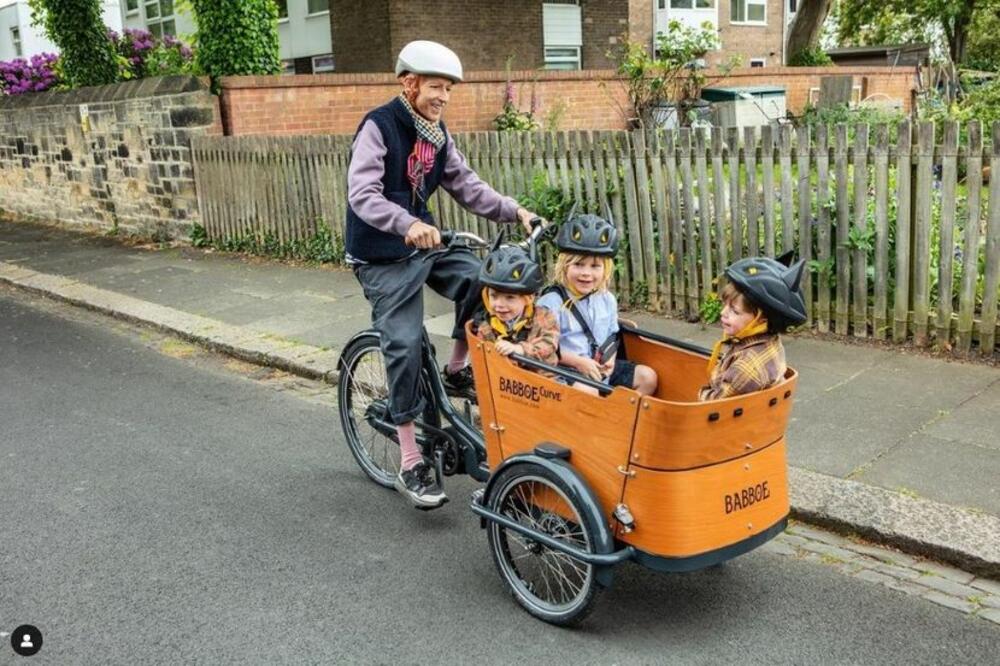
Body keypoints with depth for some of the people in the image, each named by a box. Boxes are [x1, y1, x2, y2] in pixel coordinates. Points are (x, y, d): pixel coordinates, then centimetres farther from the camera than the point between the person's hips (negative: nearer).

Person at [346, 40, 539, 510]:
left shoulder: (436, 134, 8)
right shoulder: (379, 126, -14)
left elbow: (467, 186, 7)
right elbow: (362, 194, -27)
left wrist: (514, 211, -7)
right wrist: (407, 224, -43)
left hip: (425, 242, 7)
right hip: (383, 255, -6)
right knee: (404, 345, -11)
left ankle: (457, 370, 9)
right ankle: (410, 464, -3)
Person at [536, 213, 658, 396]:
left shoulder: (608, 299, 8)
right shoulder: (552, 302, -14)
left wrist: (610, 357, -1)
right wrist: (577, 361, -19)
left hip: (601, 369, 7)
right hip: (567, 371, -7)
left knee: (647, 377, 1)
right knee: (589, 393, -36)